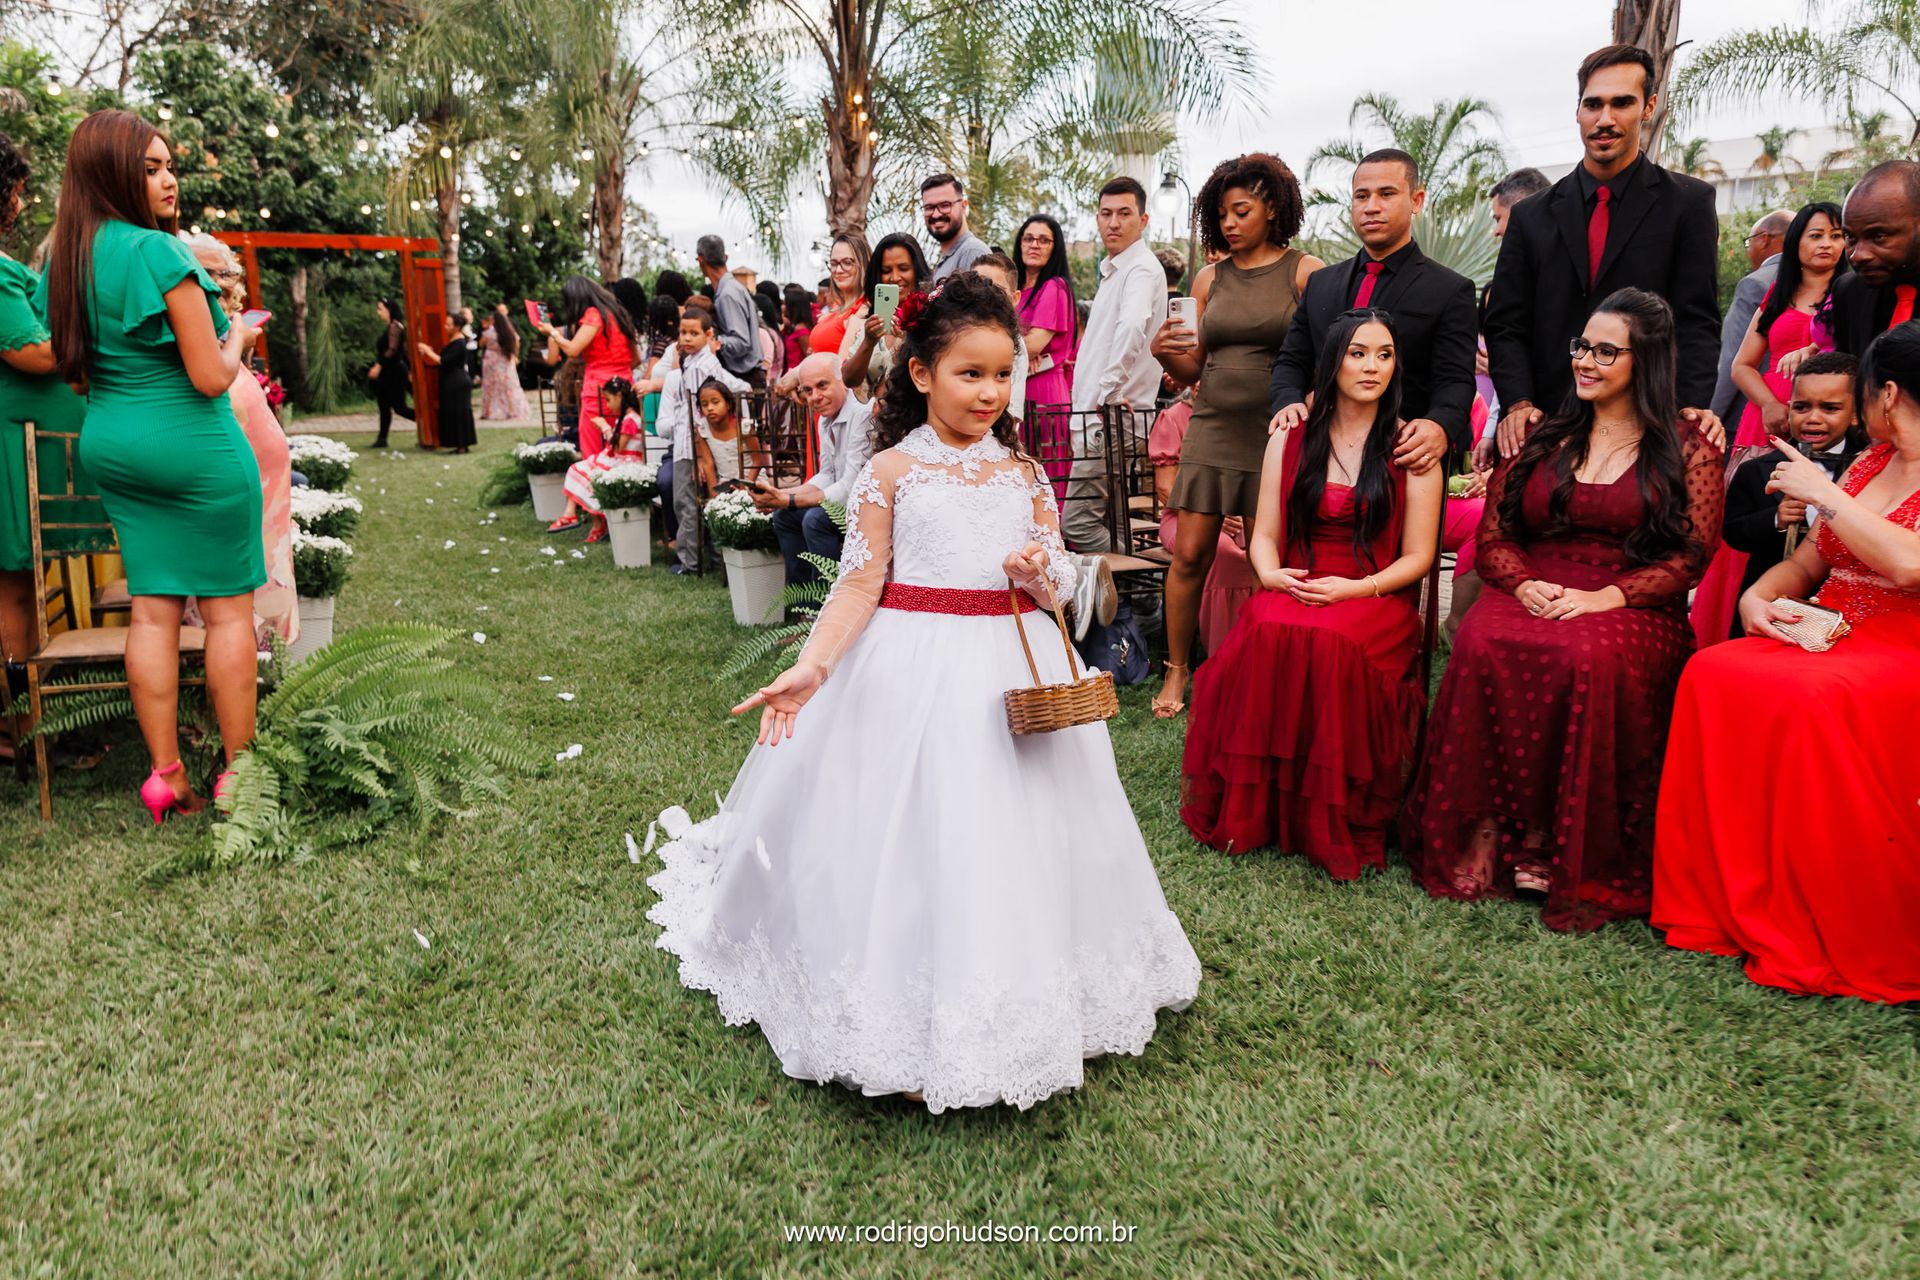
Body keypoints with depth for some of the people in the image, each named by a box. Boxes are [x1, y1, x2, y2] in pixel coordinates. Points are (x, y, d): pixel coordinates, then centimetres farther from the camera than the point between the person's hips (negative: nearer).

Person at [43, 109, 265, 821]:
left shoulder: (66, 259, 9)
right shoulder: (161, 253, -16)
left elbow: (76, 368, 18)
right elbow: (211, 377, -17)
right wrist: (238, 337, 2)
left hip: (110, 444, 8)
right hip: (195, 446, -8)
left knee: (152, 609, 9)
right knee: (229, 607, 3)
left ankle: (165, 776, 13)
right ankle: (239, 772, 10)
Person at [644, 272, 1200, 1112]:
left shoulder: (1024, 474, 8)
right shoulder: (892, 471, -2)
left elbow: (1058, 584, 11)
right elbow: (860, 583, -7)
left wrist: (1040, 574, -13)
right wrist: (812, 666, -20)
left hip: (1012, 671, 3)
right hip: (913, 672, -3)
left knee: (1012, 837, 9)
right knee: (911, 845, 0)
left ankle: (1021, 1015, 29)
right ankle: (901, 1029, 16)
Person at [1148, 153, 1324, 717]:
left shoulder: (1306, 272, -1)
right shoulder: (1210, 279, 10)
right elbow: (1193, 371, 13)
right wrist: (1164, 353, -7)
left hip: (1277, 433, -3)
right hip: (1213, 429, 3)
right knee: (1189, 555, 0)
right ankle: (1176, 671, 13)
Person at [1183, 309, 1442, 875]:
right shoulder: (1289, 440, 14)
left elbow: (1418, 557, 2)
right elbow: (1263, 537, 11)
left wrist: (1357, 588, -16)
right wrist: (1272, 574, -12)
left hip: (1378, 598, -2)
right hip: (1294, 591, 2)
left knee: (1327, 643, -36)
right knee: (1265, 634, -34)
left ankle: (1328, 822, -20)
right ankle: (1252, 807, -21)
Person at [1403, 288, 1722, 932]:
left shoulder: (1688, 451, 11)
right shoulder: (1541, 439, 20)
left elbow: (1691, 556, 1)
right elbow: (1493, 536, 13)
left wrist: (1606, 597, -15)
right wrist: (1525, 586, -9)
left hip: (1635, 610, -2)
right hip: (1530, 597, 2)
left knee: (1594, 659, -39)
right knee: (1483, 645, -34)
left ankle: (1581, 864, -27)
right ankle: (1489, 830, -28)